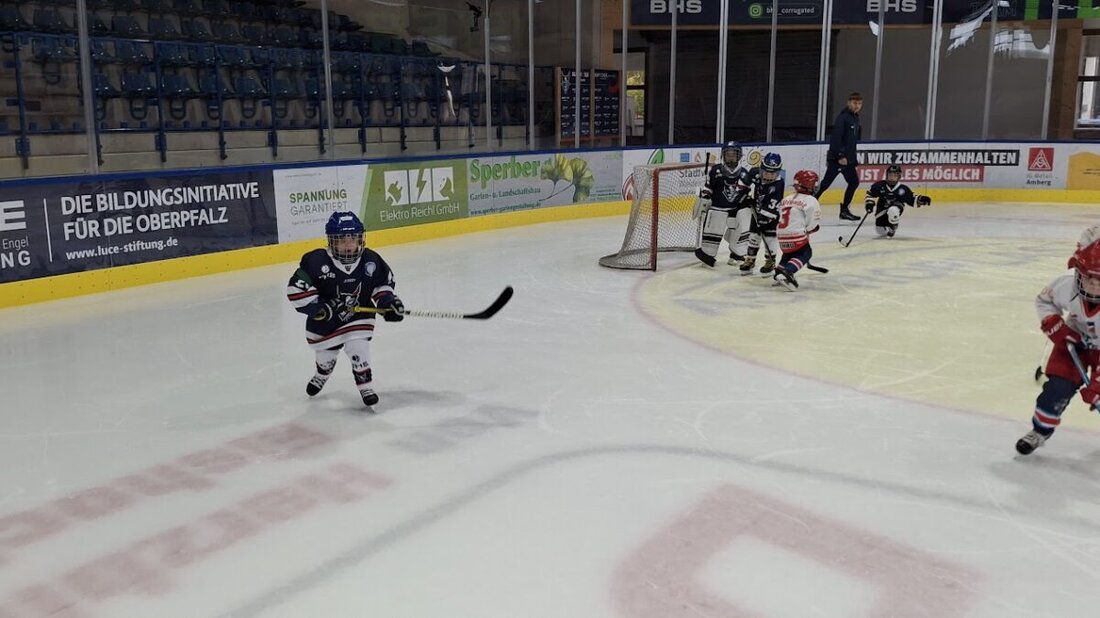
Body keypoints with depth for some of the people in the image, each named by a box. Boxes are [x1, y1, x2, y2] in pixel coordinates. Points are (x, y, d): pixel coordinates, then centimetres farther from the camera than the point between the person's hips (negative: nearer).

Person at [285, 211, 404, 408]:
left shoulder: (370, 261, -15)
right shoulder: (316, 261, -25)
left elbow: (383, 283, 2)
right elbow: (295, 288, -24)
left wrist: (387, 301, -13)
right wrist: (316, 306, -29)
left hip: (359, 317, 0)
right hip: (325, 320, 0)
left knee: (358, 350, -18)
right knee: (325, 355, 21)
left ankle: (365, 384, 4)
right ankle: (322, 373, 57)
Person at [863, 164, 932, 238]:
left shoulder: (903, 189, -9)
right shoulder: (880, 185, -9)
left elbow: (912, 199, -4)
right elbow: (870, 194, 0)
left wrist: (921, 199, -20)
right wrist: (869, 203, -13)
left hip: (896, 208, -3)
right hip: (881, 211, 3)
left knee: (893, 210, -41)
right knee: (881, 231, 7)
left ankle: (892, 228, -14)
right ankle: (887, 229, 48)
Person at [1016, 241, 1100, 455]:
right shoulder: (1067, 284, -28)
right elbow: (1043, 301, -3)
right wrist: (1055, 326, -17)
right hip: (1075, 341, 2)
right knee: (1058, 386, -9)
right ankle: (1040, 430, 13)